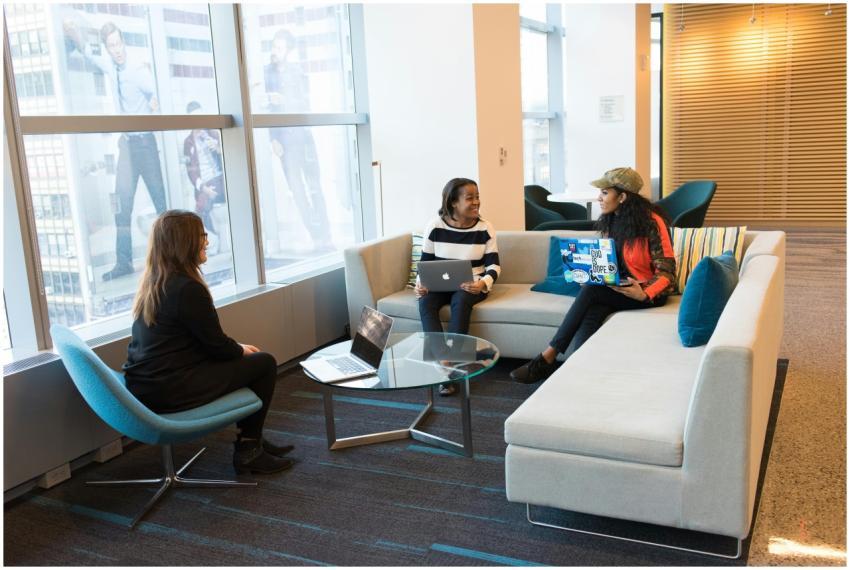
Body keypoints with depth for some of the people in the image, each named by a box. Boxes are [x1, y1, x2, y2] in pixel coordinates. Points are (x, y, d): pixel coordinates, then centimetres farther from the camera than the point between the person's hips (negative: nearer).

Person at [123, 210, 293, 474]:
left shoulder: (152, 284, 8)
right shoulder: (187, 289, -20)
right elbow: (216, 345, -13)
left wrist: (236, 347, 12)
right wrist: (240, 350, 7)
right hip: (169, 391, -9)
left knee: (243, 360, 22)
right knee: (264, 363, 1)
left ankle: (251, 440, 29)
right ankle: (248, 451, 11)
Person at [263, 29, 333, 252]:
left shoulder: (298, 72, 5)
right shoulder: (265, 73, 3)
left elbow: (305, 105, -2)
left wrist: (283, 100, -18)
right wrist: (272, 139, -7)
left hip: (302, 135, 0)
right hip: (282, 138, 0)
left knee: (314, 187, -2)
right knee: (297, 190, -1)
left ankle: (325, 236, 1)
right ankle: (316, 237, 4)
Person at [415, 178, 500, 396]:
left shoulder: (485, 228, -1)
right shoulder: (434, 227, -1)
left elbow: (493, 265, -2)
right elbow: (425, 263, 4)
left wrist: (483, 284, -23)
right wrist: (420, 284, -16)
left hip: (472, 286, -1)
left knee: (460, 300, -35)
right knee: (425, 302, -30)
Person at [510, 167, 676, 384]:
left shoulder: (651, 222, -14)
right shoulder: (609, 221, 7)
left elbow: (666, 272, -14)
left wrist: (644, 294, -33)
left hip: (650, 292, -6)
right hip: (615, 289, 6)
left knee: (590, 291, -28)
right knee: (591, 314, -29)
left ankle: (547, 358, -25)